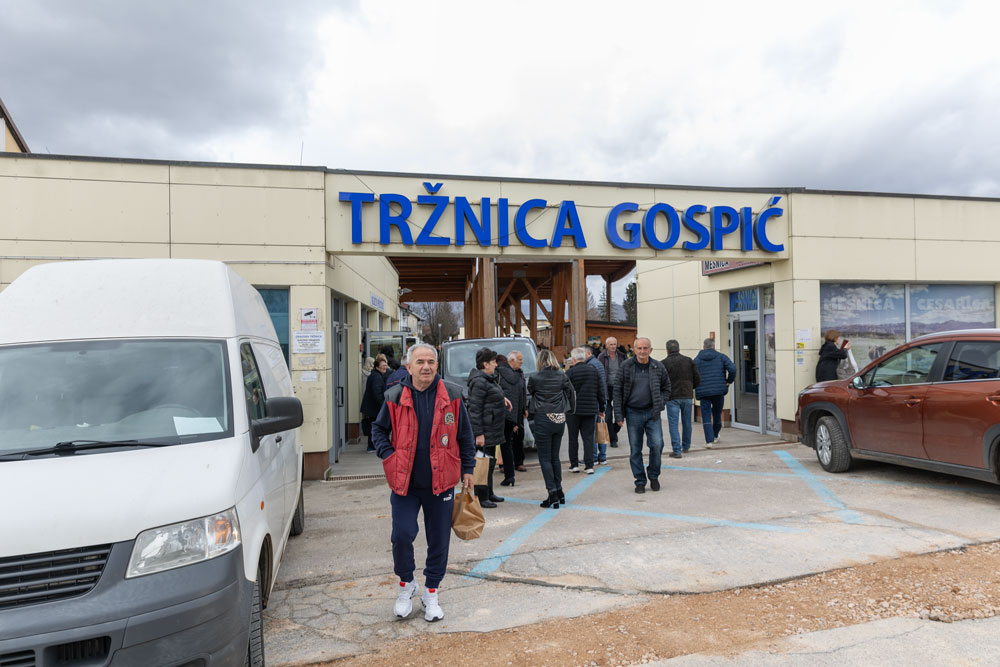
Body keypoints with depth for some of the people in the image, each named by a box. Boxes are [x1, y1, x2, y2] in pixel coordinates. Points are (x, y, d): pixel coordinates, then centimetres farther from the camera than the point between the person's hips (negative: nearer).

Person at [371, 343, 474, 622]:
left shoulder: (451, 396, -1)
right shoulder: (396, 397, -2)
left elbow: (465, 435, 7)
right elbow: (378, 428, 12)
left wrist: (467, 469, 5)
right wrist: (388, 456, -2)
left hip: (441, 482, 1)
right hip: (404, 483, 0)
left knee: (439, 540, 8)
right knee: (402, 535, -6)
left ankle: (431, 592, 28)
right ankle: (406, 583, 23)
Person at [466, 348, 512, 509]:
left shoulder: (488, 379, 13)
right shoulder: (479, 382, -19)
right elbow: (474, 409, -22)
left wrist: (502, 398, 13)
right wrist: (478, 433, -24)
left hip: (493, 429, 11)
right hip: (484, 430, -11)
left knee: (490, 462, 18)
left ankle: (488, 493, 29)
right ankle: (481, 497, 5)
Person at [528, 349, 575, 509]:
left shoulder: (534, 378, -7)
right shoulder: (562, 376, 1)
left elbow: (530, 394, 7)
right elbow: (571, 393, 6)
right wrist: (570, 410, 18)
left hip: (543, 419, -4)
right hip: (560, 419, 5)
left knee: (545, 458, 2)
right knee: (555, 457, 17)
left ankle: (553, 494, -2)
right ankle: (559, 491, 22)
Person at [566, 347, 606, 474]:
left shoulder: (570, 372, -9)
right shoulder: (594, 371, 4)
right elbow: (601, 391, 8)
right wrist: (601, 409, 16)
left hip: (573, 410, -3)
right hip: (591, 410, 3)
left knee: (573, 438, 9)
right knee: (588, 437, 7)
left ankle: (574, 464, 13)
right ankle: (589, 466, 4)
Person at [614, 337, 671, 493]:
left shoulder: (658, 367, 0)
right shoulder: (626, 366, -3)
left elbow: (666, 388, 15)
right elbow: (618, 391, 0)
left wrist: (660, 403, 0)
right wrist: (619, 415, -3)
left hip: (652, 413, 0)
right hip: (633, 413, 0)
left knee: (657, 444, -8)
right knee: (635, 449, 5)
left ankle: (653, 476, 16)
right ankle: (640, 481, 19)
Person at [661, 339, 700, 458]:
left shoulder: (664, 363, -6)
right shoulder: (689, 361, 5)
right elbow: (697, 379, 4)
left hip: (672, 398, -4)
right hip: (687, 396, 4)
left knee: (673, 424, 0)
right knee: (687, 423, 17)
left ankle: (677, 450, -5)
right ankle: (686, 446, 31)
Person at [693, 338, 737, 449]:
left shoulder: (696, 359, 5)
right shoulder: (721, 356, 4)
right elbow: (732, 369, -9)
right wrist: (729, 381, 5)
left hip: (703, 392, -1)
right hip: (719, 391, 1)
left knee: (706, 417, 2)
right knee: (717, 414, 19)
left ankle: (709, 441, -8)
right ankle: (715, 436, 38)